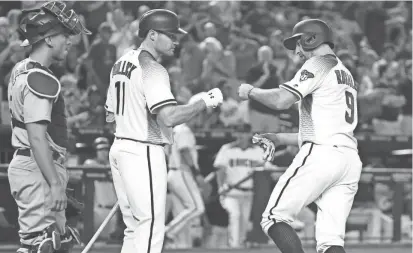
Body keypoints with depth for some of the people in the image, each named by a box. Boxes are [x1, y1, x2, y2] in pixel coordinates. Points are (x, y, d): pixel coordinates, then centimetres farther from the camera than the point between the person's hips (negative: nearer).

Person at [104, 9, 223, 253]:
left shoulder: (122, 63, 13)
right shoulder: (153, 70, -15)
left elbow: (110, 115, 21)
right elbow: (169, 117, -27)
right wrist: (206, 102, -17)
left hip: (119, 149, 9)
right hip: (144, 152, -9)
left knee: (135, 229, 15)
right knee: (151, 229, -6)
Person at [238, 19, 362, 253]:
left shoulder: (319, 64, 1)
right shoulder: (346, 74, 29)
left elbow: (281, 100, -12)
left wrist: (251, 91, 6)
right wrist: (279, 138, 28)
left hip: (321, 154, -8)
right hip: (350, 158, 8)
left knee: (275, 218, -4)